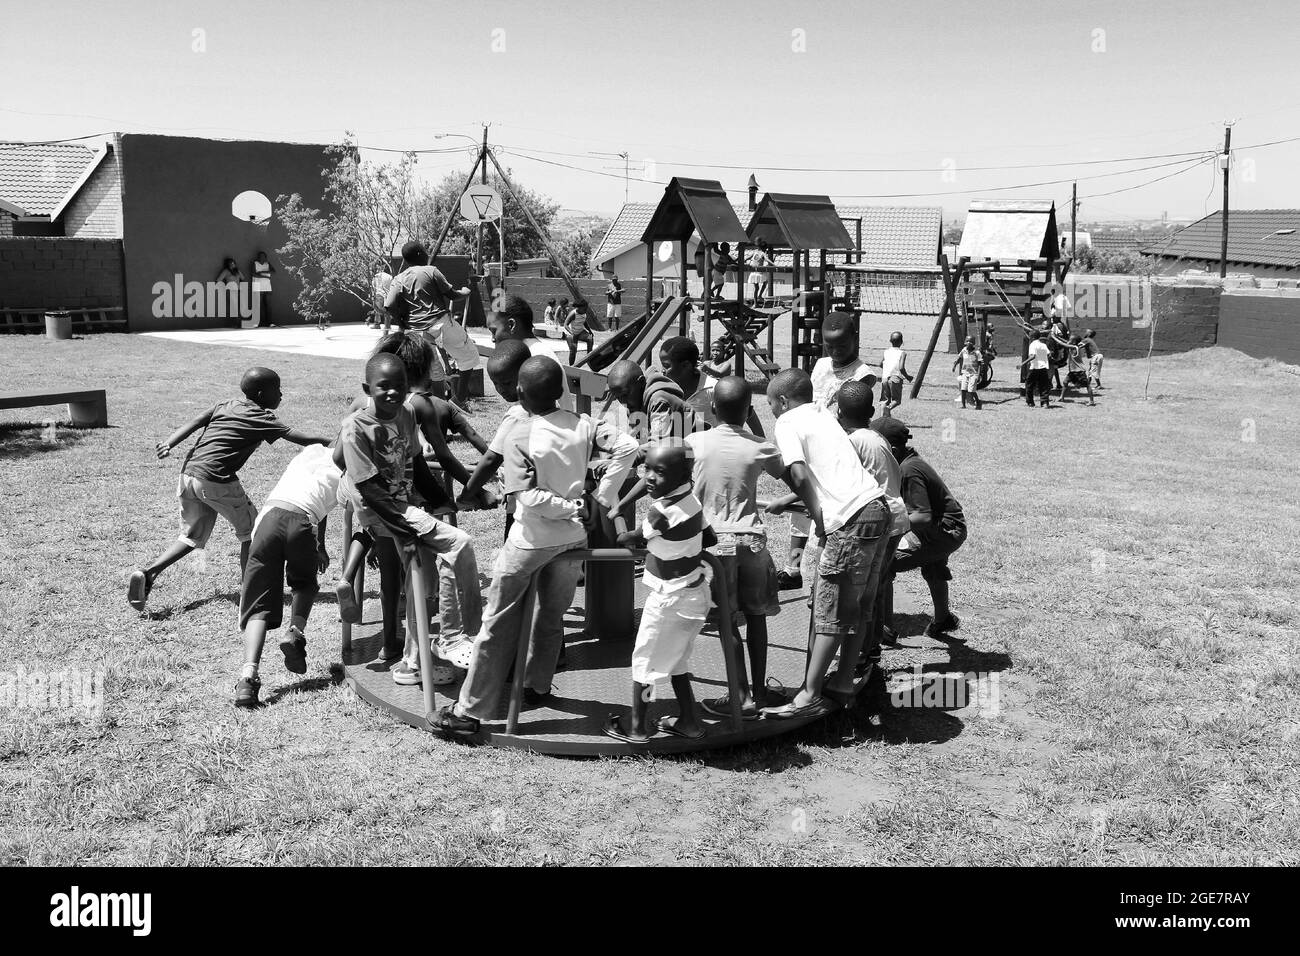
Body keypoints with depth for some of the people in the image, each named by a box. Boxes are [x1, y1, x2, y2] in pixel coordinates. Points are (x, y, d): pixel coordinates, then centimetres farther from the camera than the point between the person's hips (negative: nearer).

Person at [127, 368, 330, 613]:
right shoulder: (262, 418, 1)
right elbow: (297, 437, -6)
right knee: (251, 531, 12)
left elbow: (192, 424, 5)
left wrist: (168, 444, -6)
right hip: (217, 481, -6)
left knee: (191, 536, 18)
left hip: (188, 474, 6)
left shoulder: (223, 406, 17)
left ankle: (147, 572, 1)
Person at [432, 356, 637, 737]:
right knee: (552, 616, 22)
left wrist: (573, 507, -10)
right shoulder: (583, 425, -4)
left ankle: (469, 711, 6)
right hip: (573, 538, 5)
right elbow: (626, 448, -11)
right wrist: (600, 499, -8)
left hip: (530, 540, -5)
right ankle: (537, 687, 38)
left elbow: (529, 498, -22)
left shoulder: (519, 436, -16)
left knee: (499, 623, 2)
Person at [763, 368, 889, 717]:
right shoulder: (822, 414, 24)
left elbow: (800, 474, -16)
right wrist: (784, 502, 32)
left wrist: (819, 521, -8)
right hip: (877, 506, 8)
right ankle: (843, 683, 23)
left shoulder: (788, 422, 0)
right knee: (855, 608, 15)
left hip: (851, 518, -8)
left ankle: (809, 696, -2)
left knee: (831, 612, -5)